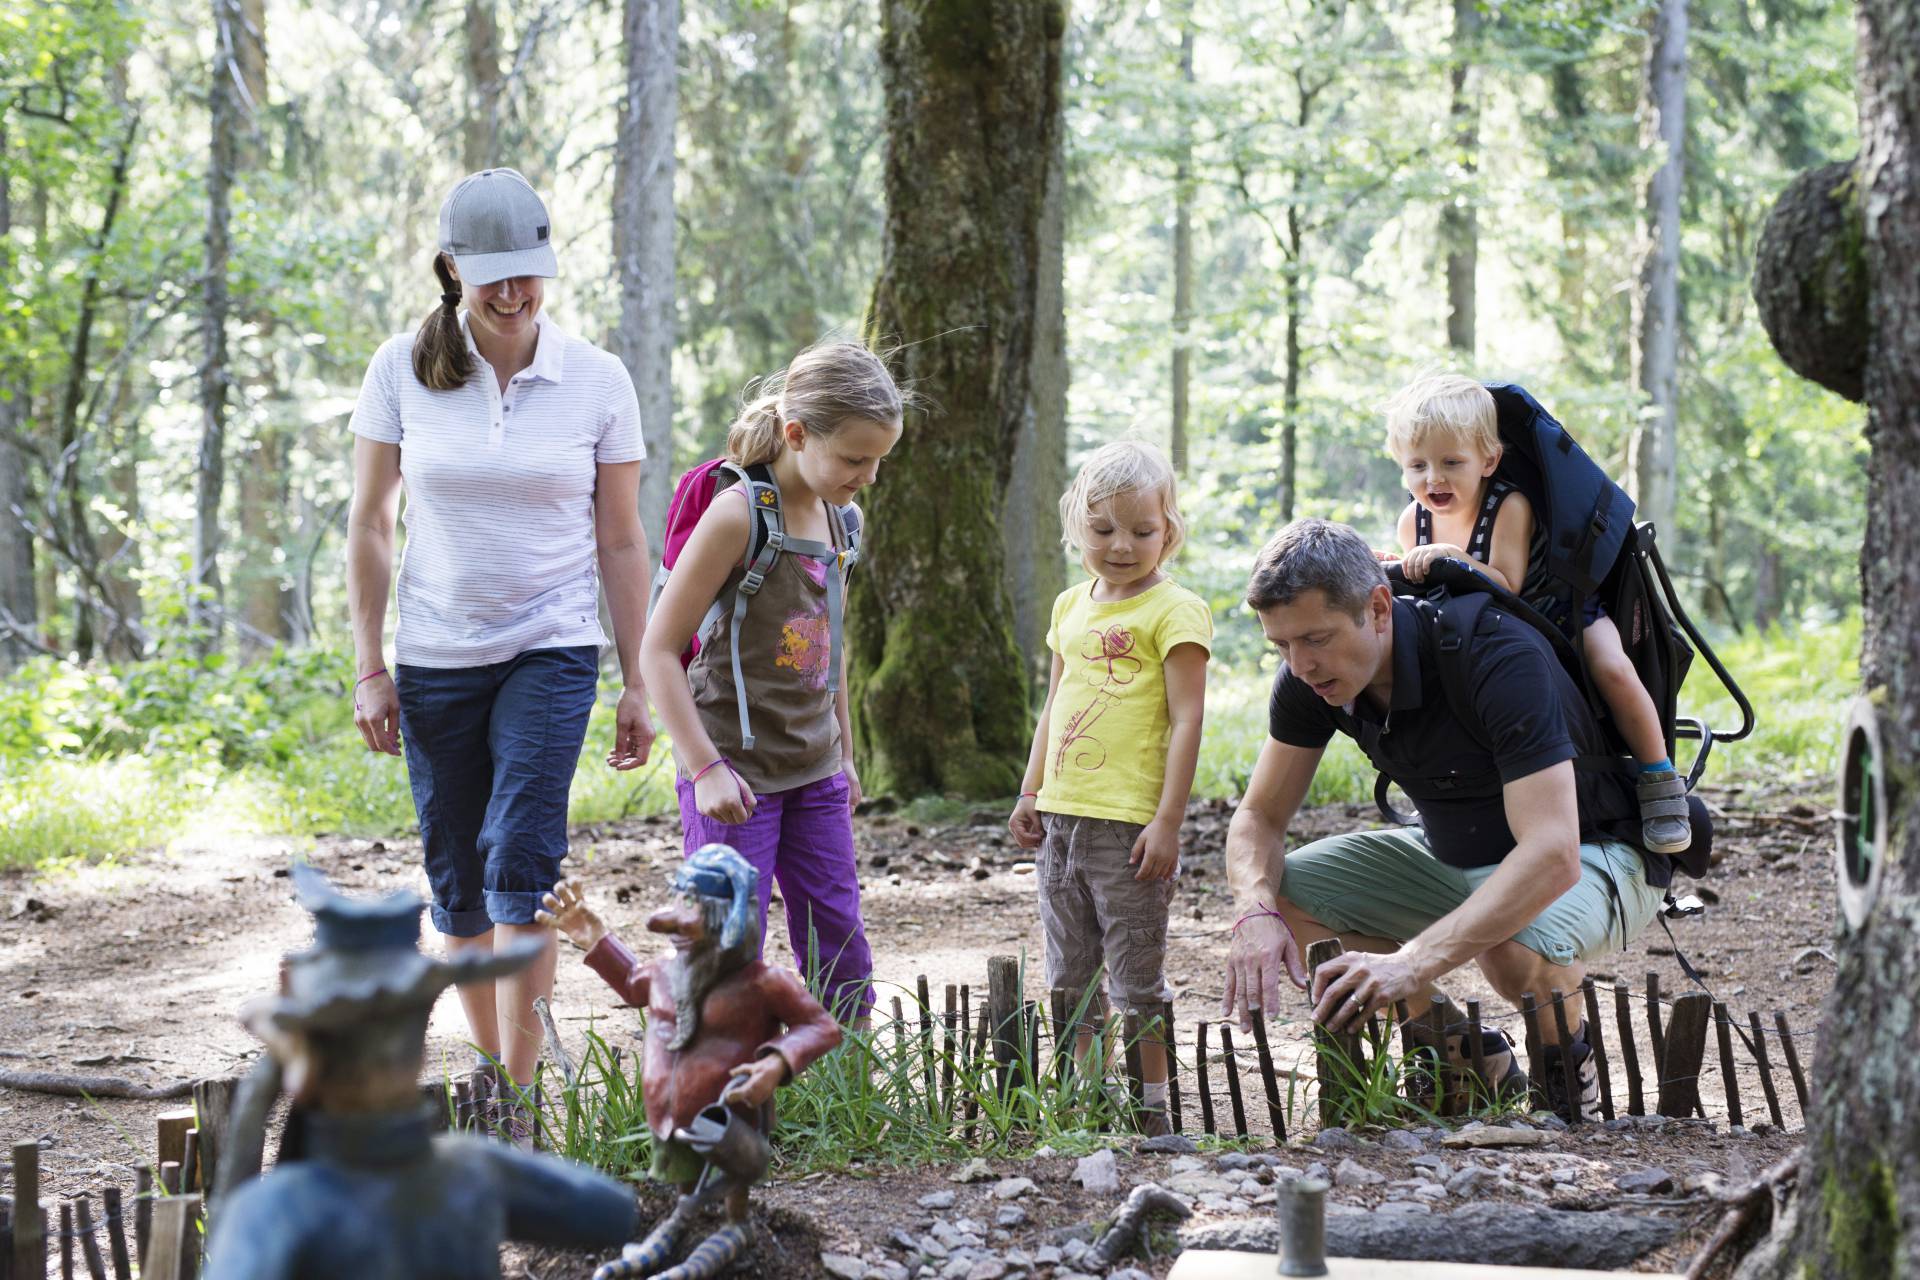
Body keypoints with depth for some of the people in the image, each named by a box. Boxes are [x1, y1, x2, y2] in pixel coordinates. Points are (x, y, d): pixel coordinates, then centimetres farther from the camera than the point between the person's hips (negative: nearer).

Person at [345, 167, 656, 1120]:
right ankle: (488, 1068, 24)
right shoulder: (403, 370, -2)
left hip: (551, 653, -2)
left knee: (520, 862, -16)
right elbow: (368, 524, 4)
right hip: (434, 660, 2)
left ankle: (519, 1096, -14)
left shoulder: (597, 381, -2)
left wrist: (638, 685, 3)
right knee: (458, 884, 7)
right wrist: (370, 669, 0)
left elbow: (621, 542, 4)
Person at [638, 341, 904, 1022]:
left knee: (843, 956, 9)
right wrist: (705, 768, -19)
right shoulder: (737, 515, -17)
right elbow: (659, 649, -16)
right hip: (735, 772, -7)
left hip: (814, 771, 7)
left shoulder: (842, 519, 6)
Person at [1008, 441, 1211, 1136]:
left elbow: (1186, 720, -12)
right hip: (1061, 817, 7)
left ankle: (1151, 1107, 8)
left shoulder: (1174, 610, -8)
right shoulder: (1072, 606, 13)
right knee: (1069, 974, 13)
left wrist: (1167, 823, -17)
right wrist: (1030, 794, 17)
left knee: (1135, 974, -1)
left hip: (1129, 823, -7)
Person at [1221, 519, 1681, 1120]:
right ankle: (1469, 1061, 4)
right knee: (1284, 893, -10)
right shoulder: (1310, 677, -14)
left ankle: (1566, 1054, -2)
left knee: (1514, 951, -39)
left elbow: (1552, 855, -42)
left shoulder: (1501, 659, -35)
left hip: (1595, 851, -7)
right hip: (1457, 853, 7)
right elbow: (1260, 816, -3)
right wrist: (1256, 913, -27)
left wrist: (1414, 962, -51)